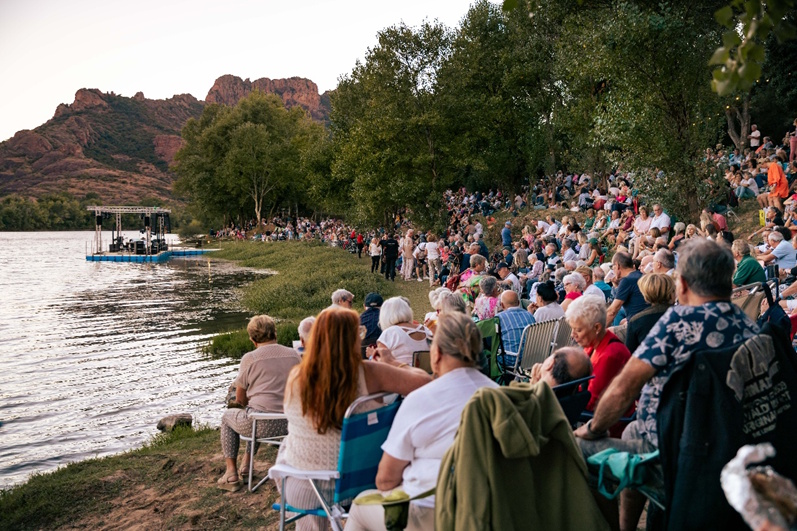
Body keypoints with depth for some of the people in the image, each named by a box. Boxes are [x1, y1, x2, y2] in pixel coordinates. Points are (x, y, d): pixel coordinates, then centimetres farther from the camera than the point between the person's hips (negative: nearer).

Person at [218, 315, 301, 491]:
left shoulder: (249, 358, -5)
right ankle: (246, 465, 47)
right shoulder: (294, 355, 5)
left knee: (227, 416, 26)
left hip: (264, 425, -5)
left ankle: (231, 473, 22)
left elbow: (240, 399, 3)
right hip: (291, 424, 5)